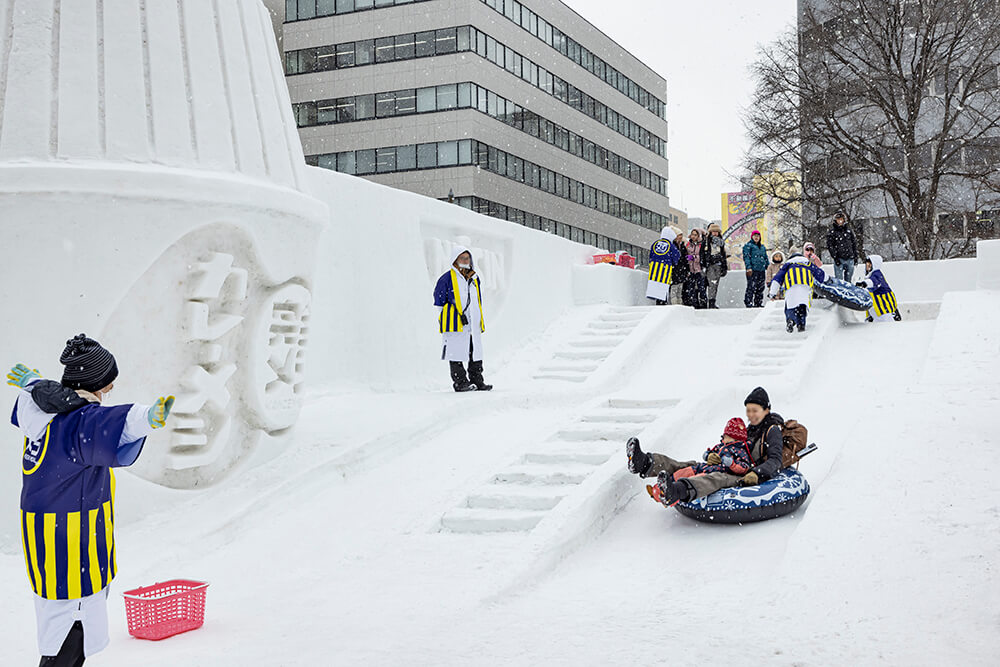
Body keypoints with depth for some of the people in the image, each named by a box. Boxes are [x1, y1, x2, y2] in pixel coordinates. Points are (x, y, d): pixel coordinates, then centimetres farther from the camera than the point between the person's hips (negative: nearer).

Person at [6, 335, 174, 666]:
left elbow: (31, 397, 18)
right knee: (75, 629, -3)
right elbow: (111, 428, -46)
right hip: (72, 540, -10)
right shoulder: (81, 421, -28)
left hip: (41, 537, 10)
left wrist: (31, 382, 35)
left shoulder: (40, 405, -1)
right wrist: (147, 418, -62)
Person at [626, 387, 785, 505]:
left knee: (718, 478, -38)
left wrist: (756, 475, -27)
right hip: (733, 472, 9)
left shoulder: (772, 431, 2)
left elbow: (775, 461, -11)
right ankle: (645, 463, -27)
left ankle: (676, 492, -68)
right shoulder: (749, 429, 26)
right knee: (692, 466, -9)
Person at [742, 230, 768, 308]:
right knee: (751, 287, -12)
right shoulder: (748, 246, 2)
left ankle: (759, 303, 15)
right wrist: (748, 267, -18)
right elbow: (746, 257, -8)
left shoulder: (762, 247, 23)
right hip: (752, 270, -7)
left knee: (760, 288, 8)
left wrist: (767, 267, 17)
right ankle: (748, 303, -11)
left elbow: (766, 257, 26)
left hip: (761, 270, 7)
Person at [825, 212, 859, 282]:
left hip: (850, 259, 3)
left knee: (849, 279, 7)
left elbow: (854, 244, 17)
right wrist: (835, 257, -11)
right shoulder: (832, 232, 2)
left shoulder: (849, 231, 12)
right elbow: (829, 246, -3)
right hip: (839, 259, -3)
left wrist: (855, 256, 10)